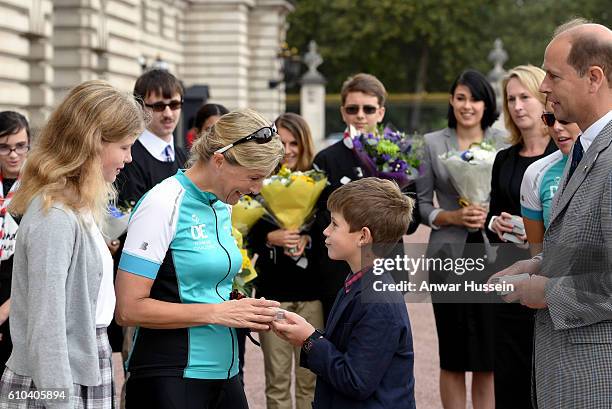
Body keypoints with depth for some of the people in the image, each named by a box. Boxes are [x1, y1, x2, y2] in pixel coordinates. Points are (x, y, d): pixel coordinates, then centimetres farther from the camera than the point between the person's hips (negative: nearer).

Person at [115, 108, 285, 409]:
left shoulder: (222, 207, 10)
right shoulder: (163, 205, -13)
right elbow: (129, 309, -18)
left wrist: (248, 313, 1)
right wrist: (219, 312, -18)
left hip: (224, 371, 7)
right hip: (169, 377, -7)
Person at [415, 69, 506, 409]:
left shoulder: (504, 142, 5)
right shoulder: (433, 143, 5)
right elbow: (422, 205, 5)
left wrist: (491, 214, -11)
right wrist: (453, 217, -11)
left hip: (492, 256, 0)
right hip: (449, 256, 0)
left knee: (488, 358, 3)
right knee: (453, 358, 5)